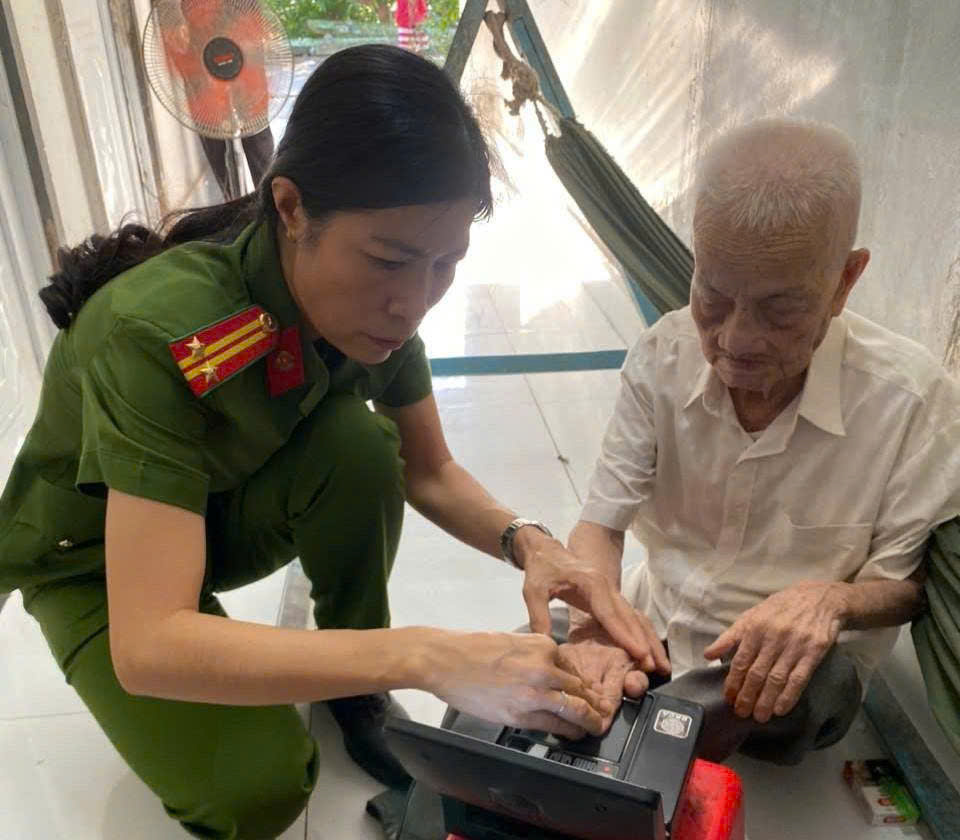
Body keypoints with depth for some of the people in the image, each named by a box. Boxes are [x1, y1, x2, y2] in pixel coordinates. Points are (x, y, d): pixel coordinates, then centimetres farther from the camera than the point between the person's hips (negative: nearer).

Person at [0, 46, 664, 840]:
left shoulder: (370, 298, -20)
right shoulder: (159, 334, -38)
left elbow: (430, 472, -8)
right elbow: (149, 645, -41)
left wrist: (525, 541, -29)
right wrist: (426, 657, -47)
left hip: (224, 510, 5)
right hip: (91, 558, -4)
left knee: (358, 446, -27)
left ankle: (353, 689, -2)